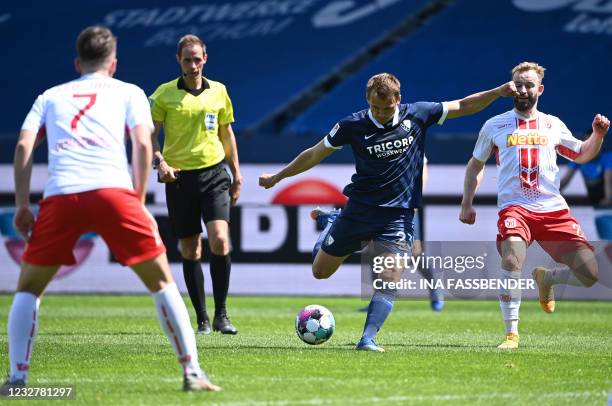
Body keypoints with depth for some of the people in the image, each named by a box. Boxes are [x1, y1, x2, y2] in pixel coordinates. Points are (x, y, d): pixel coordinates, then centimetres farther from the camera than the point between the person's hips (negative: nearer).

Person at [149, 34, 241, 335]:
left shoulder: (218, 91, 8)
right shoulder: (164, 94, 0)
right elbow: (149, 136, 1)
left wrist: (237, 174, 15)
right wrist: (160, 162, -16)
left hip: (213, 174, 0)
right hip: (179, 177, 0)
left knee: (220, 240, -17)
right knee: (190, 251, 3)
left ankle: (221, 314, -7)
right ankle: (202, 320, 13)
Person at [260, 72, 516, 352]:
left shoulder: (417, 115, -4)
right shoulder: (353, 125, -8)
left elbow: (463, 106, 4)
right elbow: (314, 155, 4)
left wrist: (498, 92, -8)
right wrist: (277, 177, 10)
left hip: (399, 214, 0)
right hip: (358, 210, 0)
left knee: (390, 280, -16)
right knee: (320, 272, 10)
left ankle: (367, 339, -14)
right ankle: (332, 224, 40)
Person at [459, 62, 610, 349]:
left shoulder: (552, 125, 16)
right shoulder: (495, 126, 11)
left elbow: (582, 155, 26)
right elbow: (475, 166, 21)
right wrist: (466, 204, 13)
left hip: (553, 209, 3)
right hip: (515, 207, -2)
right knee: (512, 260, -32)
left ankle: (546, 278, 26)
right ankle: (511, 334, -21)